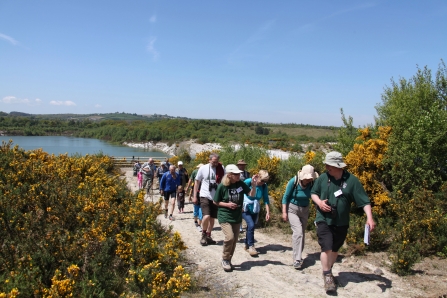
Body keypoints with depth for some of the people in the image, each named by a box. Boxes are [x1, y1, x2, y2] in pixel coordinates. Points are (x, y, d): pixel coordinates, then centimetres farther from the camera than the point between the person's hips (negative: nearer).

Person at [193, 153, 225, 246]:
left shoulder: (221, 169, -4)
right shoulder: (203, 168, -6)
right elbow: (197, 182, 4)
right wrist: (195, 196, 4)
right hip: (205, 196, -3)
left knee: (212, 218, 12)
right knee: (206, 216, -16)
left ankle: (208, 236, 30)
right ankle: (203, 235, 8)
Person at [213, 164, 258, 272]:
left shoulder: (241, 184, -6)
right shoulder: (222, 186, -14)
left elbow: (252, 194, -4)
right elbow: (215, 202, -3)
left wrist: (254, 185, -20)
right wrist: (227, 204, -17)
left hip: (237, 217, 4)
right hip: (224, 216, -4)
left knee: (234, 241, 10)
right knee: (229, 237, -20)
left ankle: (228, 260, 30)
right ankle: (224, 259, 3)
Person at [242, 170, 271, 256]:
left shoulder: (264, 186, -9)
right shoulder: (248, 182, -20)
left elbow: (266, 200, -5)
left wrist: (268, 212, -10)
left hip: (255, 209, 4)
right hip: (245, 208, -4)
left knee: (250, 226, 10)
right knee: (251, 225, -19)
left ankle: (247, 245, 29)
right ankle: (251, 246, -7)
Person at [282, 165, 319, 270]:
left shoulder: (312, 184, -15)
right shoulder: (293, 182, -19)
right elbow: (286, 197, -10)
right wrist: (284, 212, -12)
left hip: (304, 210, 3)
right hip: (292, 209, -3)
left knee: (302, 233, 9)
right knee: (298, 232, -17)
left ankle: (298, 256, 26)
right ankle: (297, 259, -13)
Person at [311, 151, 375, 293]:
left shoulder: (351, 180, -11)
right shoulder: (323, 178, -5)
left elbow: (364, 200, -11)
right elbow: (313, 193, 9)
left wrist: (369, 218, -22)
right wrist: (319, 202, -11)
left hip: (341, 223, 1)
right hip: (323, 220, -1)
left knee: (335, 249, 16)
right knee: (326, 248, -12)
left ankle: (329, 271, 39)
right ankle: (327, 275, 5)